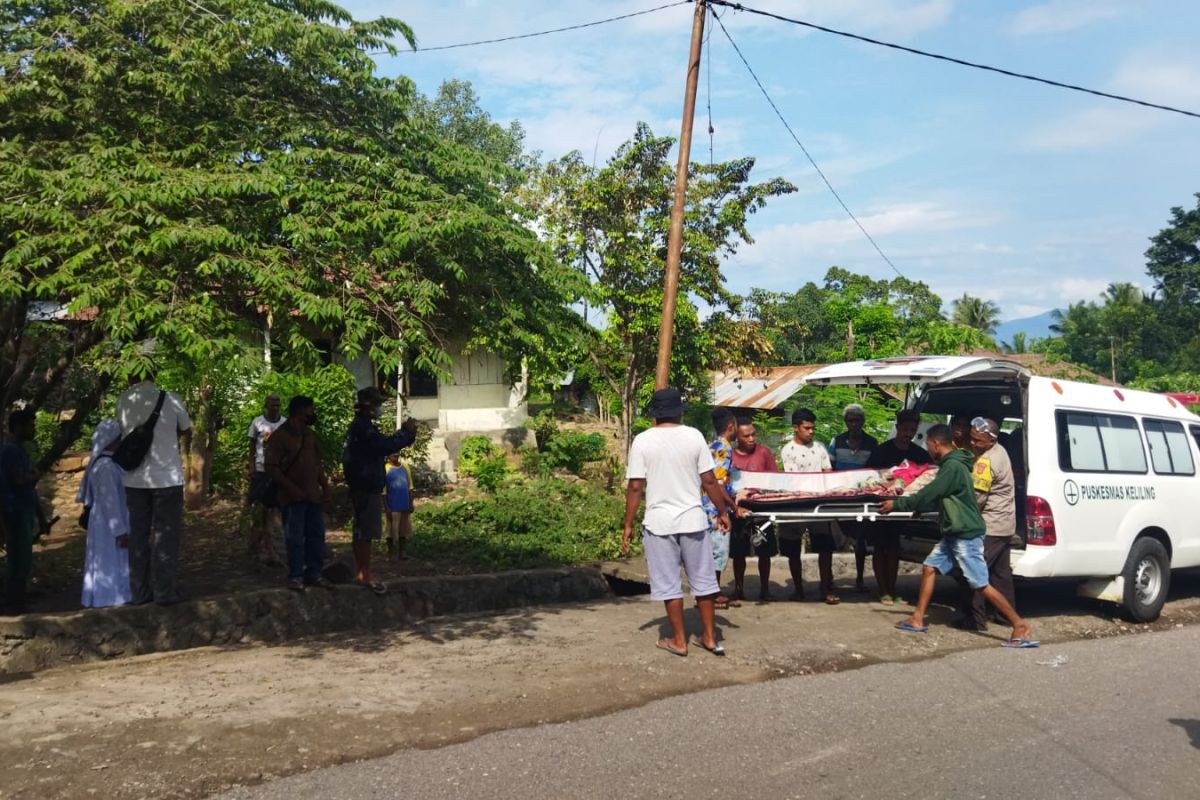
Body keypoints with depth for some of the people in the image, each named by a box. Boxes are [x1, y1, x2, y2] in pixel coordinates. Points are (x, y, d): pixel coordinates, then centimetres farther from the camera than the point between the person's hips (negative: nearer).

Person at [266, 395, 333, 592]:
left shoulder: (310, 434, 13)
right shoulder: (280, 436, -10)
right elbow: (271, 466, -13)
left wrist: (325, 487, 9)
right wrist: (291, 488, -18)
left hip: (314, 495, 7)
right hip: (293, 497, -7)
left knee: (316, 536, 8)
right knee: (295, 538, -2)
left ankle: (314, 574, 17)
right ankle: (295, 576, 7)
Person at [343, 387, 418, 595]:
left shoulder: (360, 426, 17)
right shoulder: (363, 427, -17)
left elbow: (381, 445, 18)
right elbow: (386, 446, -27)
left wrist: (405, 433, 8)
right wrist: (406, 432, -14)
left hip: (362, 487, 11)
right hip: (367, 487, -11)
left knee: (360, 531, 14)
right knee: (366, 533, -8)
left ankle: (360, 572, 20)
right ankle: (366, 575, -6)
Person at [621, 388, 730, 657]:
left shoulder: (642, 441, -6)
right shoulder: (694, 436, -2)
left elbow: (635, 487, -7)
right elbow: (709, 481, -1)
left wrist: (628, 526, 0)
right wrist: (722, 512, 11)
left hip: (659, 522, -2)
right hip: (693, 519, 2)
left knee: (668, 584, 8)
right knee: (703, 579, 14)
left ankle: (679, 640, 15)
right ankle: (710, 637, 21)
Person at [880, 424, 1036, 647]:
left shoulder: (953, 467, -19)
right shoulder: (950, 464, 13)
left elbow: (928, 495, -18)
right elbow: (936, 500, 19)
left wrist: (896, 504, -8)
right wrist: (903, 502, 18)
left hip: (966, 535, -10)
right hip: (953, 533, 10)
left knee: (982, 584, -7)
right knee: (930, 568, 10)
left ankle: (1020, 626, -1)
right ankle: (918, 620, 15)